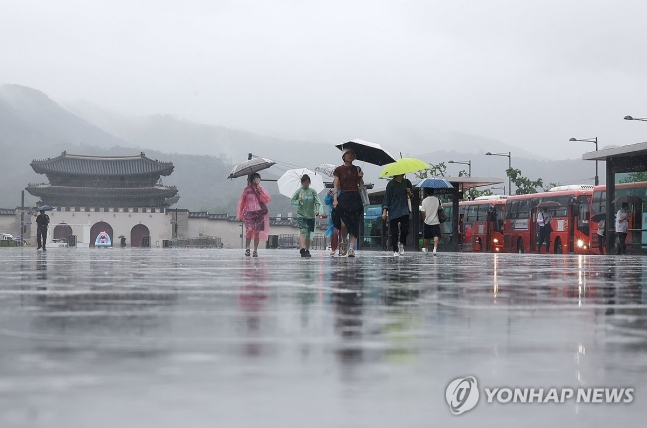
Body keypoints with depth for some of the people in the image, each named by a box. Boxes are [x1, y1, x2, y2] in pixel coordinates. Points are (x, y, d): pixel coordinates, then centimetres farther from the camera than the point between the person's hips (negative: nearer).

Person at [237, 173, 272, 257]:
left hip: (260, 213, 2)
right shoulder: (247, 190, 8)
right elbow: (241, 202, 10)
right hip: (249, 212, -2)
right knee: (249, 230, -17)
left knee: (257, 231, -1)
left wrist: (260, 191, -9)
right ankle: (247, 248, -8)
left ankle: (255, 250, 4)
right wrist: (240, 214, 8)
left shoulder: (261, 189, 13)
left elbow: (267, 199, 0)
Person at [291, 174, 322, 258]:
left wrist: (316, 210, -16)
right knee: (303, 231, -21)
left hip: (311, 215, 3)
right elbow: (292, 201, 6)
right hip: (301, 214, -3)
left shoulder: (312, 191, 6)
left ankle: (307, 250, 18)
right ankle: (303, 249, -33)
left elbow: (318, 202, 1)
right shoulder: (299, 191, 3)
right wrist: (298, 201, -14)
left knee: (309, 233, 8)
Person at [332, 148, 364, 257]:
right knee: (343, 223, -15)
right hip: (343, 197, -3)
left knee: (354, 224, -4)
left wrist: (361, 177, -4)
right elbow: (336, 186, 2)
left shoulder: (357, 169, 14)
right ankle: (343, 242, 12)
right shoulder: (339, 170, 6)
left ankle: (351, 248, -2)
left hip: (355, 198, 3)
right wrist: (335, 199, -10)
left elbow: (361, 185, 16)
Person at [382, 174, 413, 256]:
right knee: (394, 232, -2)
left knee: (405, 229, -12)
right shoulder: (391, 184, -2)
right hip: (393, 211, -2)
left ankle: (401, 244, 15)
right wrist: (384, 211, -10)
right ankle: (395, 251, 9)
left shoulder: (407, 182, 8)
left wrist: (409, 193, -6)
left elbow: (410, 197, 18)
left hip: (404, 210, 2)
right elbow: (386, 197, -2)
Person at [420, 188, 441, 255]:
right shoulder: (437, 200, -3)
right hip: (435, 221, -1)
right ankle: (435, 248, -28)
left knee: (426, 237, 15)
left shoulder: (424, 201, -6)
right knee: (436, 236, -8)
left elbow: (423, 212, -6)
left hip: (427, 221, 1)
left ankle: (425, 248, 31)